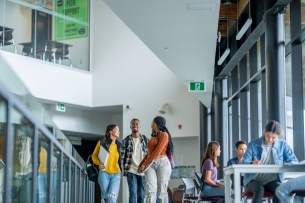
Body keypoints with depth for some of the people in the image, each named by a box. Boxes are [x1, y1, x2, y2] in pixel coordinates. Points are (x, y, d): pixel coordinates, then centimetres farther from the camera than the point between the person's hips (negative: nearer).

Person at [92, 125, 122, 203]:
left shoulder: (119, 145, 9)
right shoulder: (102, 142, -1)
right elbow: (94, 155, 5)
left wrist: (121, 169, 0)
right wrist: (99, 163, -13)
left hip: (116, 174, 2)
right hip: (104, 173, -2)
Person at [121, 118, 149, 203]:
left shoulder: (146, 139, 7)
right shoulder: (126, 140, 3)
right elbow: (122, 156, 3)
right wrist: (124, 169, -5)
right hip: (131, 171, -2)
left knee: (142, 195, 6)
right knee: (133, 194, -10)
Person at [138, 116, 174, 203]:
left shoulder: (164, 135, -3)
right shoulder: (153, 136, 21)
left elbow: (157, 152, -11)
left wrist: (144, 164, -10)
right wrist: (141, 164, 11)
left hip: (162, 163, -5)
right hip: (150, 164, 5)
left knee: (162, 191, -4)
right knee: (150, 190, -10)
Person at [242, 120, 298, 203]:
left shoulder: (282, 145, 4)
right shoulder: (253, 144, -1)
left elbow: (294, 161, 4)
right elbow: (244, 163, -5)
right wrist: (252, 164, -31)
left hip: (272, 181, 1)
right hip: (254, 181, -1)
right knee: (259, 189, -36)